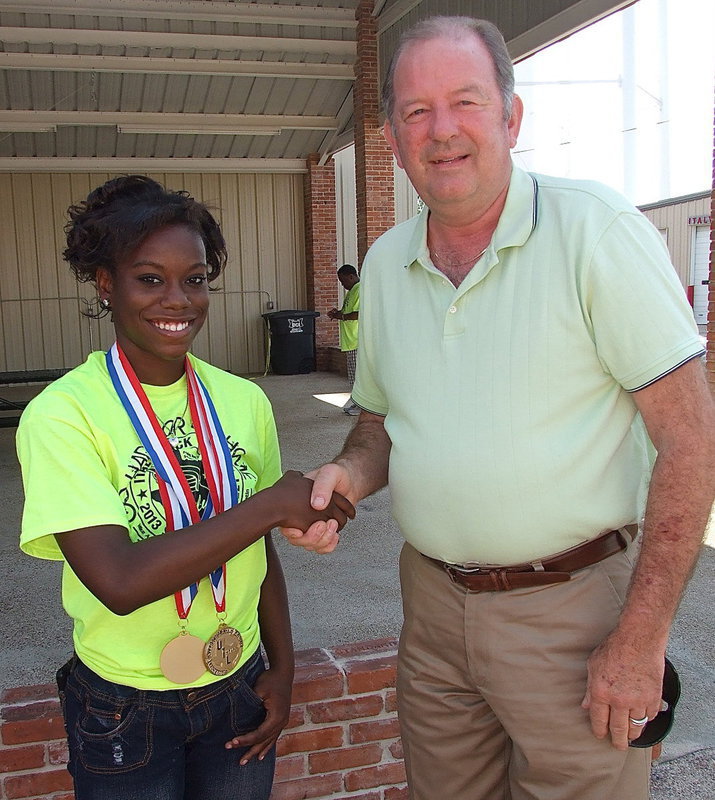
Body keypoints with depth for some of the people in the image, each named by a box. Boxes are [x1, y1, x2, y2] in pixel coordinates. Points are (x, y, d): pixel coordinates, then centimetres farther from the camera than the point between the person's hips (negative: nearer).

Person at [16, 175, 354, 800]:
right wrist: (274, 502, -27)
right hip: (124, 710, -3)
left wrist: (282, 670, 3)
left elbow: (263, 554, 5)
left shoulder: (245, 402, -4)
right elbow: (120, 581, -28)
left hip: (240, 691, 4)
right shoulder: (60, 415, -17)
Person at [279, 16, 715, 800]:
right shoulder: (384, 263, 4)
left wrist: (640, 640, -17)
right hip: (433, 603, 5)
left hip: (571, 607, -5)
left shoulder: (595, 229, -13)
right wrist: (348, 474, -9)